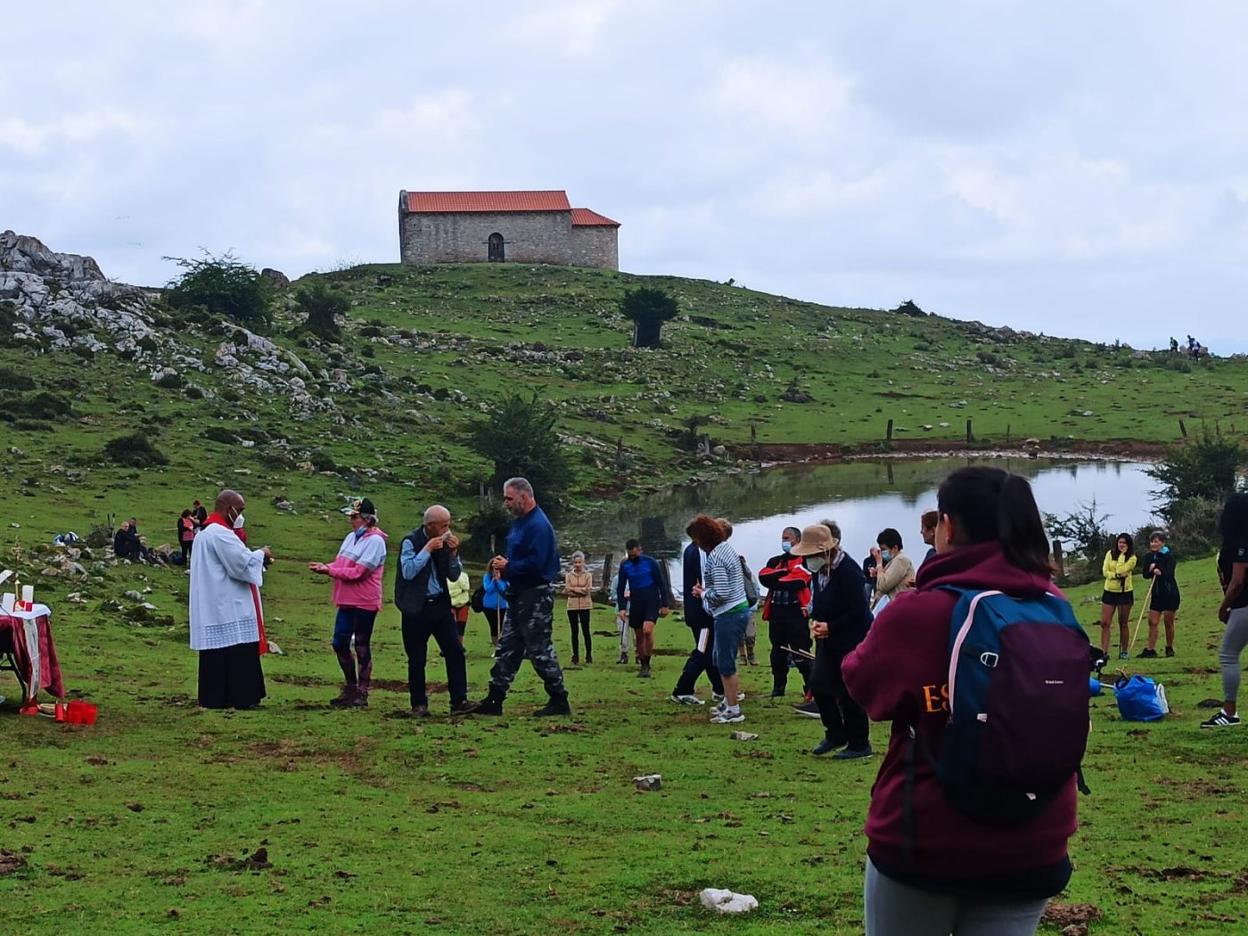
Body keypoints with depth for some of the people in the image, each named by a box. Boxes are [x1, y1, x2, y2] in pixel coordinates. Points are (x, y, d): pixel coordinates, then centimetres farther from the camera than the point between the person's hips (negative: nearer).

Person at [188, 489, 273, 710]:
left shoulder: (207, 532, 19)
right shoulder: (220, 533, -16)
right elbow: (243, 563, -20)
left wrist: (256, 558, 15)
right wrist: (261, 554, -2)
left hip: (213, 608, 11)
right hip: (227, 608, -11)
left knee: (217, 654, 10)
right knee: (236, 653, -8)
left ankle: (213, 698, 11)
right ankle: (238, 697, -8)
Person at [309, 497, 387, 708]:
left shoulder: (375, 541, -13)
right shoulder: (351, 537, 12)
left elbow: (358, 572, -19)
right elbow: (341, 564, 13)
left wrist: (329, 570, -15)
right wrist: (325, 567, -7)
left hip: (364, 603, -8)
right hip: (347, 601, 8)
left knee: (361, 646, 1)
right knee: (339, 643, 9)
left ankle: (362, 694, 10)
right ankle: (350, 688, 24)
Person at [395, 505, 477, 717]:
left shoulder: (445, 542, 7)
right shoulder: (411, 542, -8)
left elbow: (454, 576, 10)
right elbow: (408, 572, -19)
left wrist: (454, 553, -6)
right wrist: (427, 550, -19)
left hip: (440, 604, 5)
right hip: (417, 608, -5)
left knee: (455, 651, -4)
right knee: (417, 658, 1)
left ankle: (459, 701, -2)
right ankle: (419, 705, 11)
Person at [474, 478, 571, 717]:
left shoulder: (538, 525, -19)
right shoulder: (520, 522, 14)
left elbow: (535, 563, -26)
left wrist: (508, 567, -15)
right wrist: (505, 565, 4)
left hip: (536, 596, -10)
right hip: (520, 596, 10)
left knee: (540, 649, -5)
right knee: (507, 648, 11)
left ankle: (559, 701, 3)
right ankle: (494, 701, 14)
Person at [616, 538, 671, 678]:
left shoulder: (650, 563, -7)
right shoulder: (624, 566, 2)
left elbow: (662, 583, -2)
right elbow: (620, 588, 8)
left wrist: (665, 605, -4)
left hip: (652, 602, -4)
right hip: (635, 604, 4)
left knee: (647, 630, -22)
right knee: (638, 636, 7)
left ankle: (647, 664, -12)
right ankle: (642, 665, 19)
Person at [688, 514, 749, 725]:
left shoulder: (715, 558, -20)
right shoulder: (727, 548, 11)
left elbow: (721, 593, -24)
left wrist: (703, 593, -7)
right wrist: (706, 589, 11)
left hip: (728, 615, -10)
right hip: (740, 609, 10)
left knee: (726, 664, -1)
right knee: (720, 659, 21)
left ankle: (733, 710, 6)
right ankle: (729, 701, 30)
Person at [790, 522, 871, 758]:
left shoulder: (848, 571, -22)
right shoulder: (818, 570, 3)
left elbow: (858, 611, -21)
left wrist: (829, 627, -20)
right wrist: (815, 621, -3)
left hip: (853, 638, -8)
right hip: (829, 639, 8)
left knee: (849, 691, -2)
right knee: (818, 683, 4)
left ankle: (859, 744, 12)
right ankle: (835, 734, 20)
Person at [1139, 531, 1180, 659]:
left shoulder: (1169, 556, -10)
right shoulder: (1149, 557, 6)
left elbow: (1169, 574, -20)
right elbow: (1145, 575, 0)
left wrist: (1159, 572, -36)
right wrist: (1151, 570, -19)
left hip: (1170, 593, -5)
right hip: (1156, 593, 5)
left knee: (1168, 622, 4)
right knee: (1152, 622, -1)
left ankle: (1169, 648, 18)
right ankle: (1150, 649, -1)